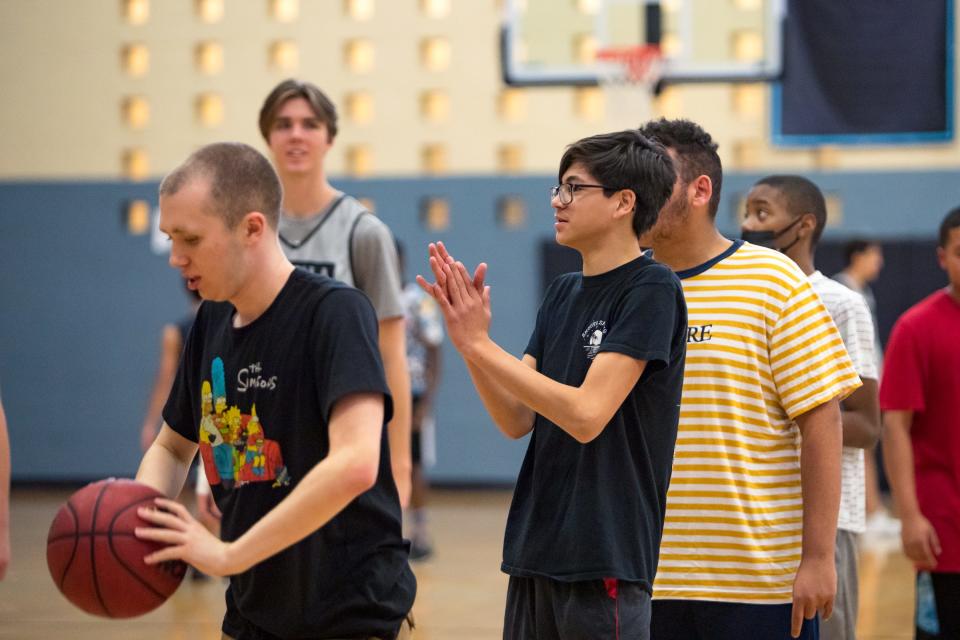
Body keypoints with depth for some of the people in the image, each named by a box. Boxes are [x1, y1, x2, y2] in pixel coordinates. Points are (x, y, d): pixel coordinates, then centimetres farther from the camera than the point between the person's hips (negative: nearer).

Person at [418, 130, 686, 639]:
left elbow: (587, 415, -19)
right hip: (536, 549, 8)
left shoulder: (651, 290, -10)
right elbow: (517, 420, 8)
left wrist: (480, 345, -16)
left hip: (605, 557, -7)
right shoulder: (563, 295, 13)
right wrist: (466, 339, -6)